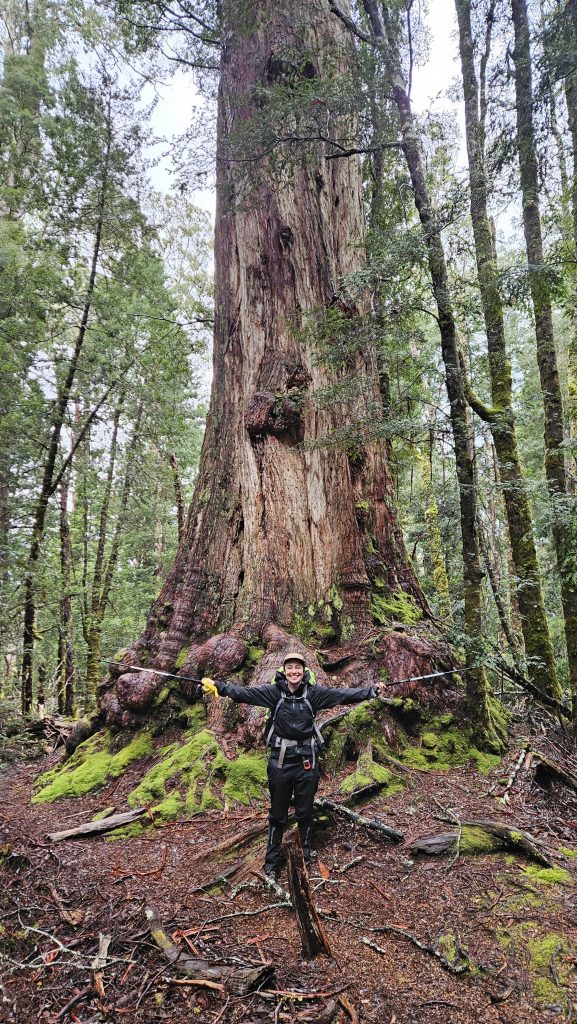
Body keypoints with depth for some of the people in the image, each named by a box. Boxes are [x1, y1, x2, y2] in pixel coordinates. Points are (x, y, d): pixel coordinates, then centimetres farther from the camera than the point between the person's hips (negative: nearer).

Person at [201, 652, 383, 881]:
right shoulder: (274, 692, -8)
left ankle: (305, 857, 33)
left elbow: (343, 694, -9)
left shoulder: (314, 693, -7)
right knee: (278, 814, 12)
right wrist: (218, 686, -26)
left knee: (305, 812, 14)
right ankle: (271, 861, 27)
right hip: (280, 761, 0)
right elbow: (244, 693, -15)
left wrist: (373, 690, -15)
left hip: (307, 761, 1)